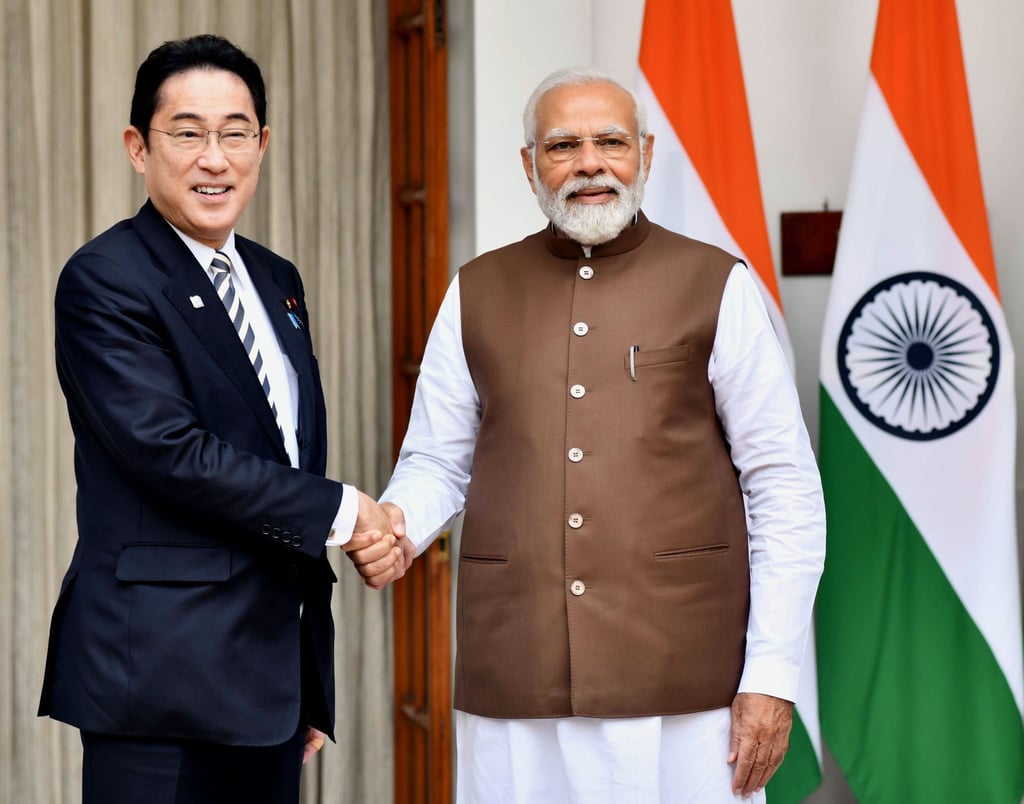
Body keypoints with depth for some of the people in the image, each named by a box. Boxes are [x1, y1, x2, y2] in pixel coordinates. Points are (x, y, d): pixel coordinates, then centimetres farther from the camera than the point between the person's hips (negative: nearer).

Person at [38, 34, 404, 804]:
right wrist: (341, 511, -11)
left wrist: (315, 685, 17)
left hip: (275, 675, 7)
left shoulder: (277, 281, 15)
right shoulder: (104, 281, -9)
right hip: (161, 678, -7)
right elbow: (171, 452, -19)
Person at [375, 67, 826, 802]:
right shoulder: (476, 295, 10)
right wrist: (395, 524, -11)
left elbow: (784, 487, 0)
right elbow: (437, 461, 12)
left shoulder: (716, 286, 1)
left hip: (682, 687, -2)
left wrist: (772, 677, -6)